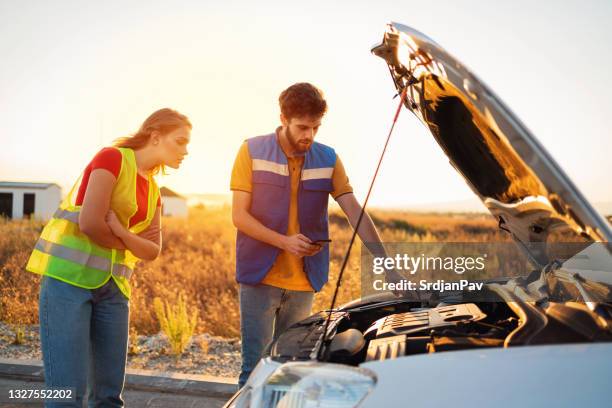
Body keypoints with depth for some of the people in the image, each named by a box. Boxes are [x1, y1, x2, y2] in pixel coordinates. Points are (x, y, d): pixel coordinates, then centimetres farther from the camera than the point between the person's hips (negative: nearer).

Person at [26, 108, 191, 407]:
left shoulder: (153, 191, 15)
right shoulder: (112, 158, -7)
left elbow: (153, 251, 4)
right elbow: (89, 223, -17)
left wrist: (120, 231, -15)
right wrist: (131, 245, 0)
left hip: (112, 286, 7)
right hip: (68, 276, -7)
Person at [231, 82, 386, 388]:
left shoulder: (328, 159, 4)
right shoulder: (252, 152, -4)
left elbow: (355, 213, 0)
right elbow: (239, 216, -6)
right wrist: (285, 241, -18)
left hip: (304, 282, 3)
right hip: (260, 275, -3)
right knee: (256, 366, -1)